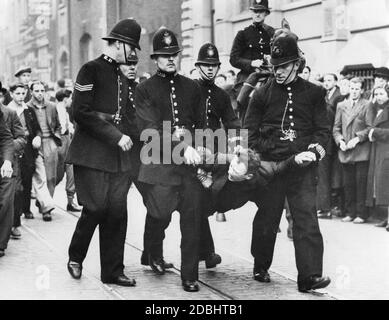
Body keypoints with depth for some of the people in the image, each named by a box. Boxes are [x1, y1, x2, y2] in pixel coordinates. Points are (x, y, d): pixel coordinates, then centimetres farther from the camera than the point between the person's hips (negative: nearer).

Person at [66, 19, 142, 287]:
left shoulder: (124, 78, 19)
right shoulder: (91, 70, -4)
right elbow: (81, 112, -14)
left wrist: (129, 137, 6)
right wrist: (116, 135, -16)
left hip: (119, 156, 7)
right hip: (92, 155, -7)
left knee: (117, 212, 3)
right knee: (96, 208, -10)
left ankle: (113, 271, 10)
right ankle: (75, 258, 14)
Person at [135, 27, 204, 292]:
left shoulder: (193, 88, 14)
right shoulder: (145, 90, 2)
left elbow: (201, 125, 16)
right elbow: (150, 130, -9)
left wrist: (198, 151, -3)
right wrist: (182, 147, -20)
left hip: (191, 162, 3)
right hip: (161, 162, -3)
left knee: (193, 219, -2)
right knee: (161, 213, -5)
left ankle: (190, 276, 8)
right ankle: (155, 254, 28)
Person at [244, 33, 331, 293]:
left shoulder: (314, 93, 6)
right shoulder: (263, 94, 6)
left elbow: (323, 129, 3)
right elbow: (250, 132, 7)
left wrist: (314, 151, -14)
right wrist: (256, 155, -7)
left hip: (303, 167, -1)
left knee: (307, 220, -9)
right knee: (267, 219, 9)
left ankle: (310, 276, -9)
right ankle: (261, 267, 28)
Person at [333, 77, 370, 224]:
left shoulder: (367, 106, 0)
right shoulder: (341, 106, 14)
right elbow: (336, 128, 14)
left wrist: (357, 138, -14)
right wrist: (340, 141, -2)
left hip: (361, 151, -4)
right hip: (345, 151, 4)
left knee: (361, 183, -3)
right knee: (348, 184, 8)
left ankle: (361, 213, 3)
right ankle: (350, 213, 15)